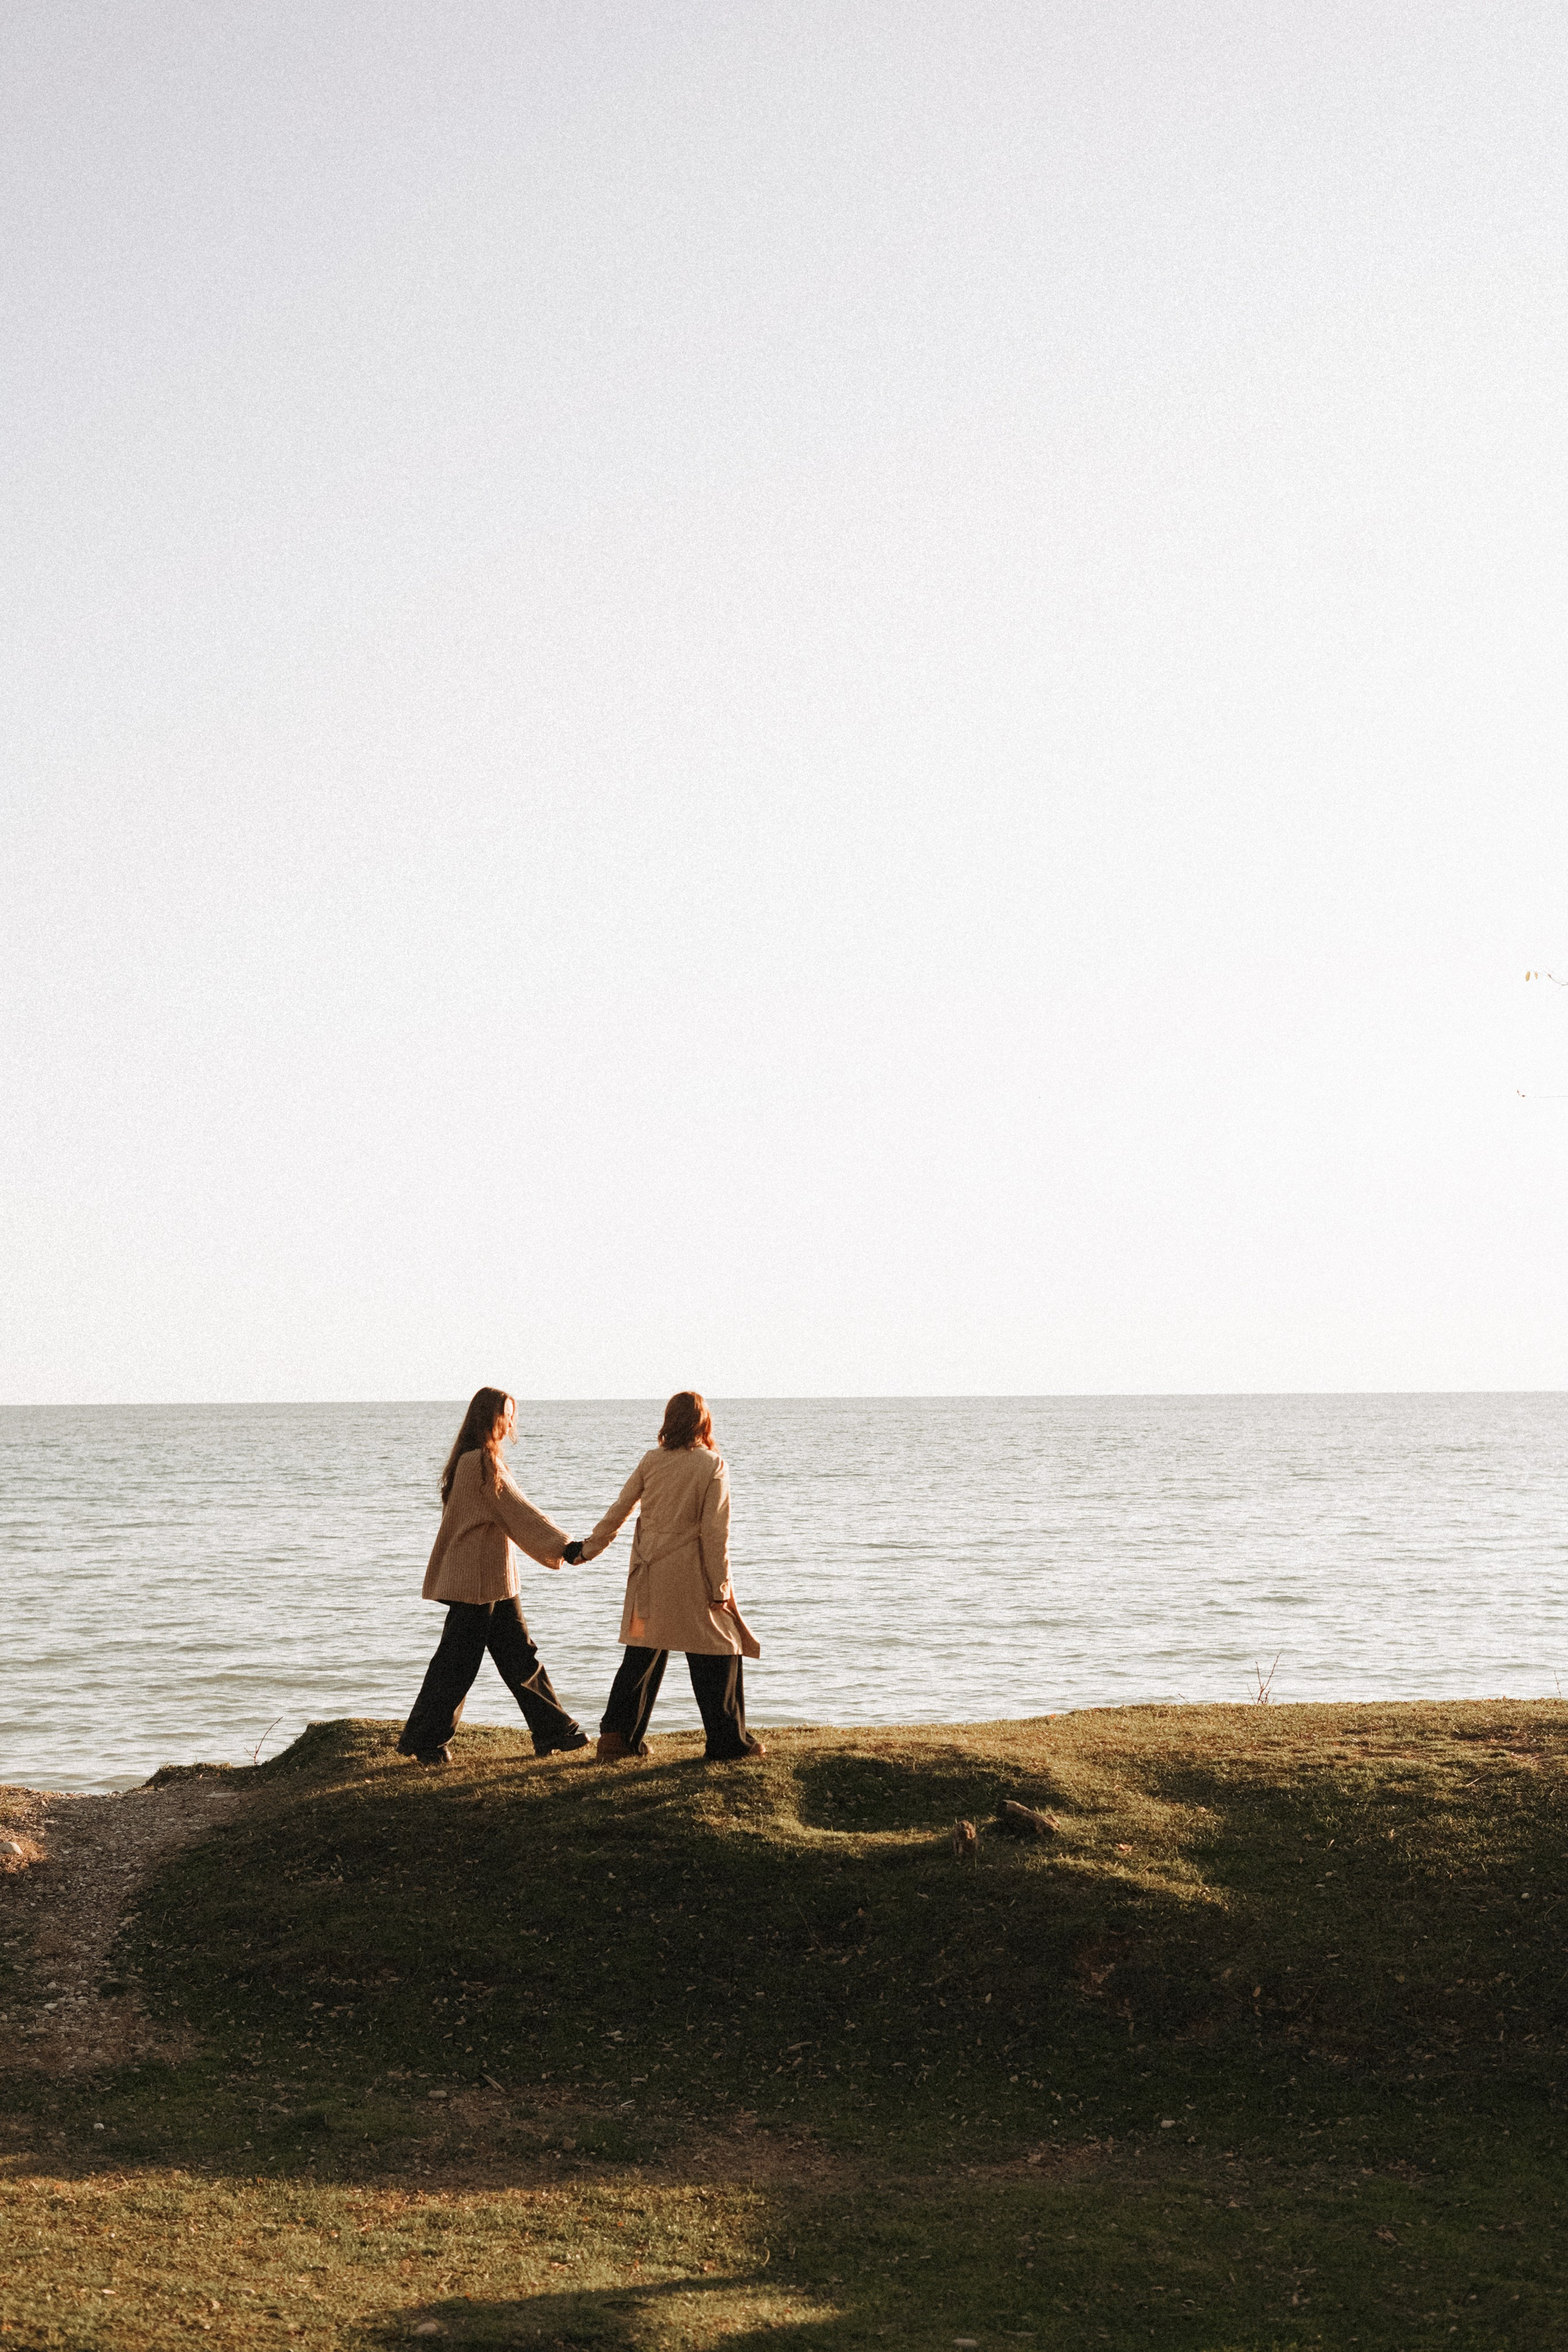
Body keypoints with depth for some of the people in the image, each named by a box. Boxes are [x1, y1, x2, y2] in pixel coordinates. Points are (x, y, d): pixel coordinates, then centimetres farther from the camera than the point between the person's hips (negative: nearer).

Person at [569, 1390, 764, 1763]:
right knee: (718, 1654, 5)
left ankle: (616, 1738, 14)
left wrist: (589, 1549, 22)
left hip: (649, 1572, 4)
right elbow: (715, 1532, -11)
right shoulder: (713, 1466, -8)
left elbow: (618, 1511, 9)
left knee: (643, 1654, 14)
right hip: (689, 1575, -4)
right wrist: (719, 1587, -8)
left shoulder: (651, 1461, 2)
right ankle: (728, 1742, 7)